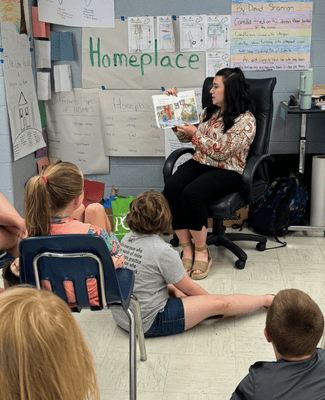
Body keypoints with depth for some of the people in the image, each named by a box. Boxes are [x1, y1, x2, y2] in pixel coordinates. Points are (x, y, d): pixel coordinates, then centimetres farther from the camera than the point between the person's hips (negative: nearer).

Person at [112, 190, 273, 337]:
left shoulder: (127, 239, 1)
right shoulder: (163, 251, -23)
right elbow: (190, 289, -8)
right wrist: (211, 299, 10)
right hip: (148, 324, -8)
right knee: (220, 302, -2)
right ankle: (267, 300, 17)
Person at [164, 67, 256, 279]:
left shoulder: (246, 120, -7)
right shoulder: (210, 112, 16)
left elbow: (221, 150, -15)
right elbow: (186, 137, 24)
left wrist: (195, 134, -9)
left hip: (227, 171, -6)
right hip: (200, 163, 7)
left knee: (191, 194, -34)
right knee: (171, 188, -25)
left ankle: (201, 251, -15)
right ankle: (187, 249, -18)